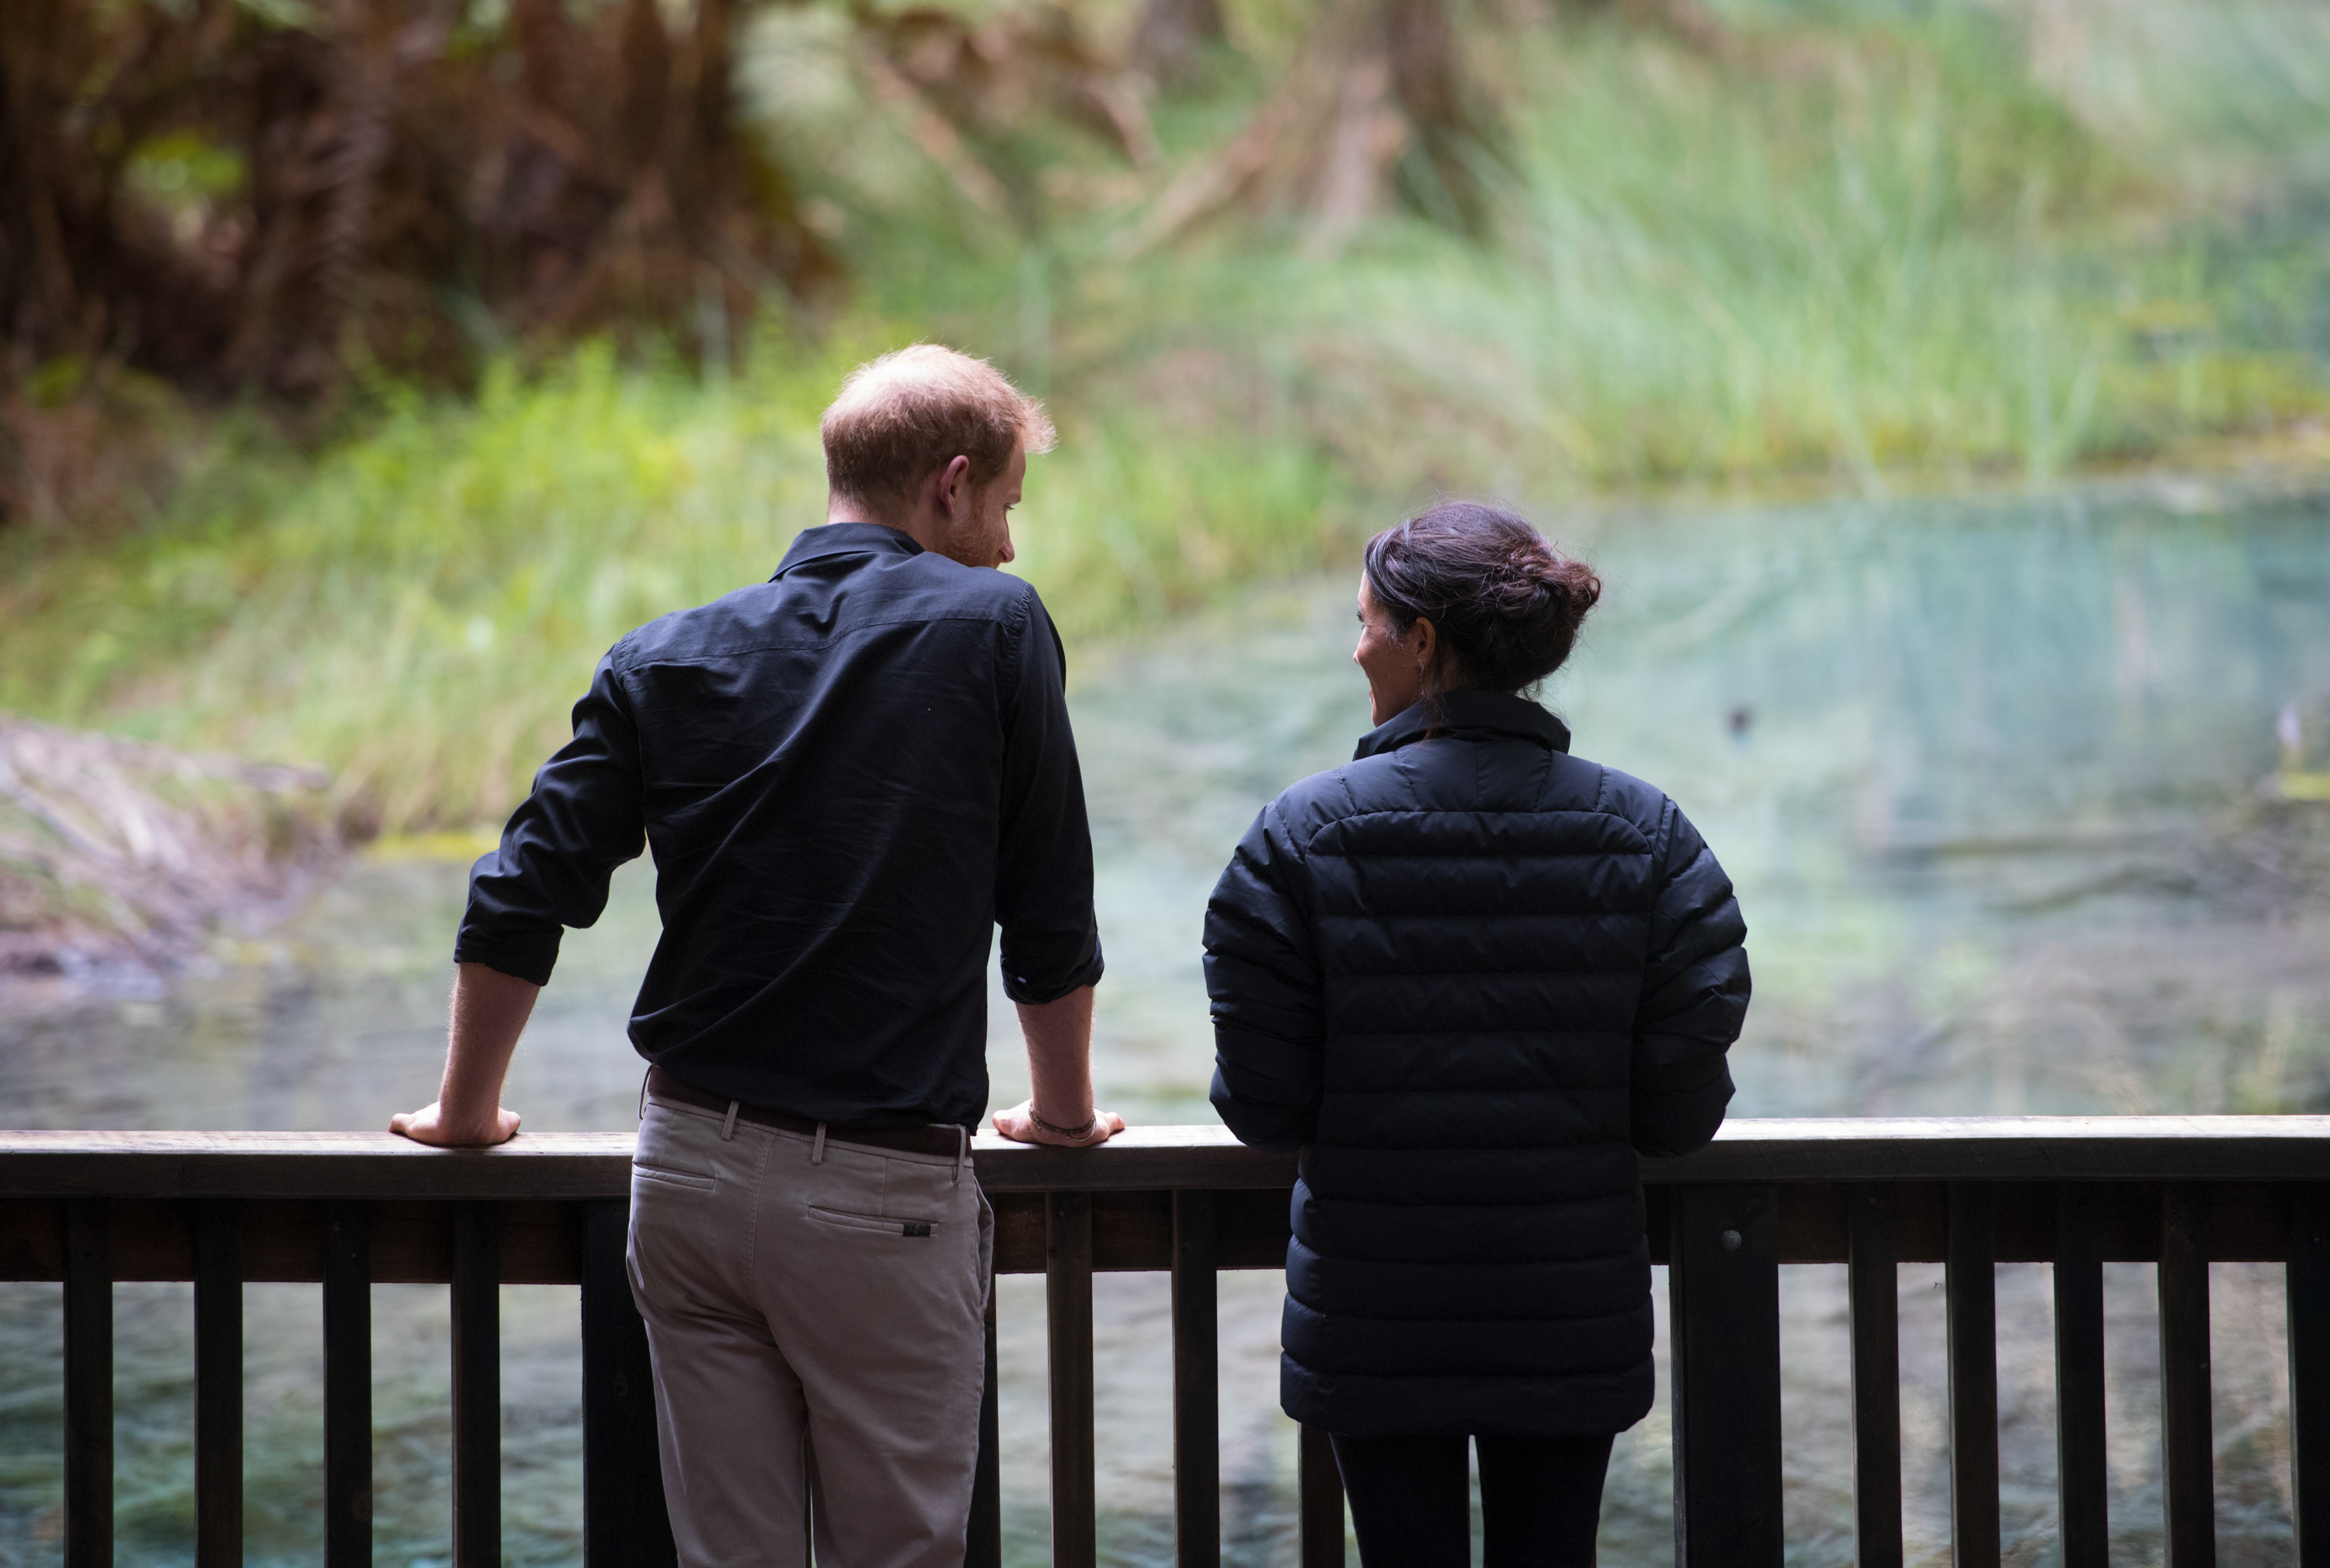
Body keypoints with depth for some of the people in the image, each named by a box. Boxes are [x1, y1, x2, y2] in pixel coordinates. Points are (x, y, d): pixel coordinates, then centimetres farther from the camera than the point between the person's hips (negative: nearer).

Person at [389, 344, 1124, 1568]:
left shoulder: (666, 660, 5)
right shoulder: (995, 629, -3)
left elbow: (519, 907, 3)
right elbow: (1050, 920, 2)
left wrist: (467, 1110, 18)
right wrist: (1062, 1112, 19)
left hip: (691, 1169, 4)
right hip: (881, 1192, -4)